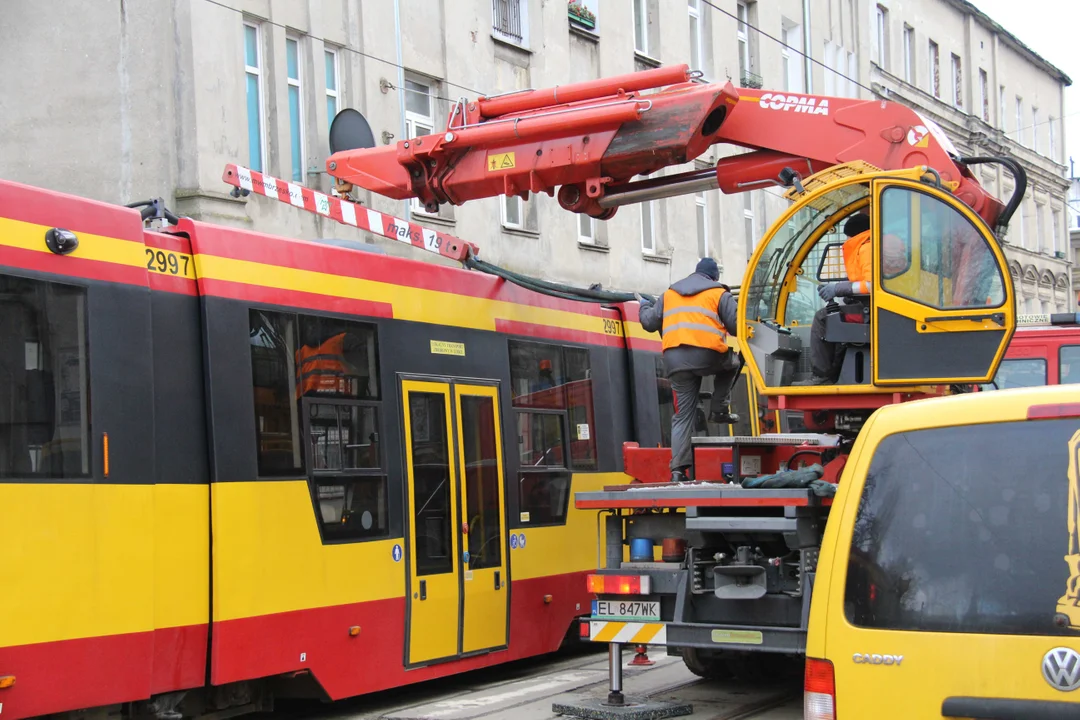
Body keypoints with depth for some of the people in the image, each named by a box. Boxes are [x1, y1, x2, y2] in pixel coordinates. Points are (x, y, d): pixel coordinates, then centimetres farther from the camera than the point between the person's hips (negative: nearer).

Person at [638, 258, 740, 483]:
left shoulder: (669, 294, 21)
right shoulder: (719, 294, 8)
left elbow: (649, 323, 19)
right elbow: (736, 326, 0)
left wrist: (644, 306, 41)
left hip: (675, 359, 4)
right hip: (706, 356, -3)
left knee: (683, 415, 6)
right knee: (732, 362, 31)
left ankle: (678, 470, -2)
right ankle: (719, 410, 19)